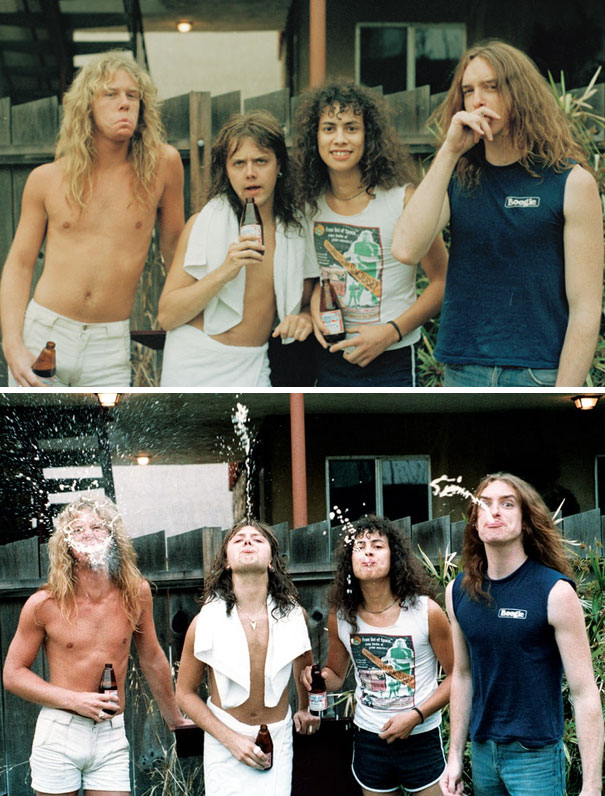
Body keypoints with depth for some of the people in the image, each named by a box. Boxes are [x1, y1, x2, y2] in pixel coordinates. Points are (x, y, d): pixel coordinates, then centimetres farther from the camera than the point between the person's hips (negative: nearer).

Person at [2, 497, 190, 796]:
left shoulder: (137, 593, 0)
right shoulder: (44, 604, -6)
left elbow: (152, 660, 14)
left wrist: (173, 719, 23)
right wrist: (74, 700, -11)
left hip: (112, 736, 1)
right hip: (58, 733, -1)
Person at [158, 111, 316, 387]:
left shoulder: (297, 230, 4)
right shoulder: (203, 224, -4)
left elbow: (308, 302, 19)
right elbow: (167, 316, -9)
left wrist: (305, 317, -5)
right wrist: (223, 273, -21)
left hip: (253, 371, 3)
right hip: (194, 369, -2)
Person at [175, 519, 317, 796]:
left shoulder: (293, 615, -9)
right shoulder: (206, 621, -14)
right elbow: (185, 692, -5)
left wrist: (304, 708, 25)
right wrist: (230, 739, -14)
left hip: (278, 737, 2)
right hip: (225, 739, -1)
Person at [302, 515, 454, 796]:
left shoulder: (426, 612, -13)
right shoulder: (340, 616, -3)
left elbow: (456, 675, -6)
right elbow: (336, 675, 11)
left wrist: (416, 715, -15)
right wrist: (319, 676, -13)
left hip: (421, 738, -3)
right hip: (369, 738, 3)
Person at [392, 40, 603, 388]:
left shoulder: (571, 182, -3)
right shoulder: (459, 178, 8)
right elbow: (406, 248, -10)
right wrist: (449, 152, -10)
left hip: (539, 375, -3)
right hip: (462, 371, 3)